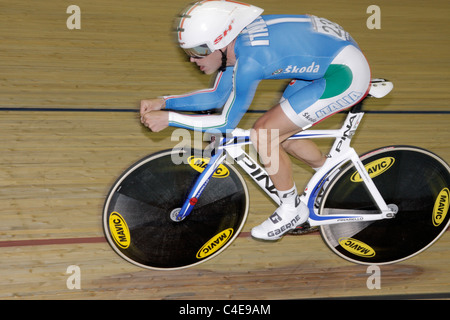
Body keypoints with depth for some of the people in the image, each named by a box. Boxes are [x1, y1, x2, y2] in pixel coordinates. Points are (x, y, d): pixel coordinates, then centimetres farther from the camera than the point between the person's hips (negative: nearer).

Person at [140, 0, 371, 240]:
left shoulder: (249, 60, -28)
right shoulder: (234, 41, 0)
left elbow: (227, 123, -16)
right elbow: (217, 96, 12)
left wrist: (168, 119, -15)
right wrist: (163, 102, 4)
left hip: (346, 72, -9)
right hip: (326, 61, 9)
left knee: (264, 135, -11)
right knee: (279, 133, 15)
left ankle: (292, 209, 9)